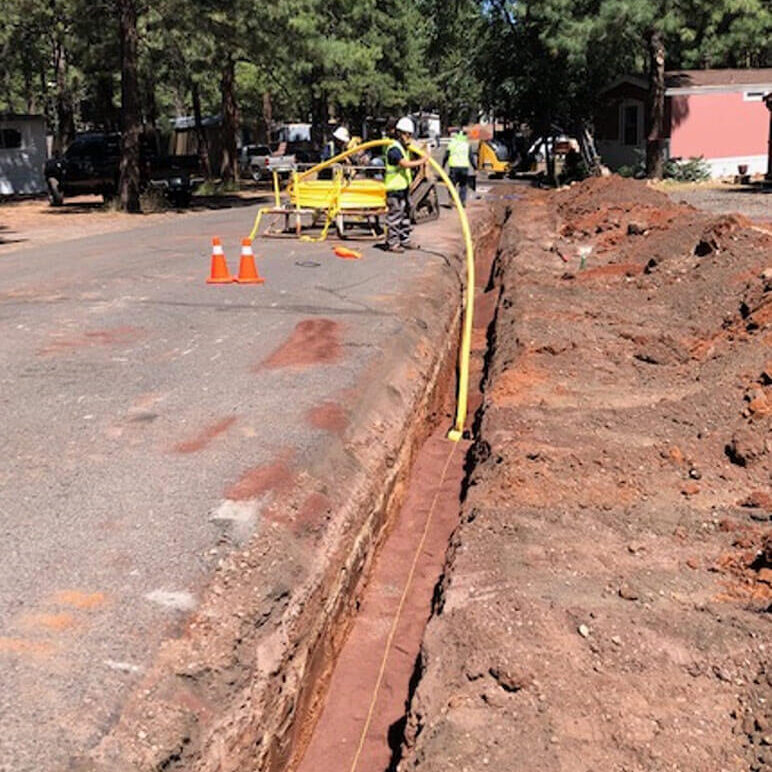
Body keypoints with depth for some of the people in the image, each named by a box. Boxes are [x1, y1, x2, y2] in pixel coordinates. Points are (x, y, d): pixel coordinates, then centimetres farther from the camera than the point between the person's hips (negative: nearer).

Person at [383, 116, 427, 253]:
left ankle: (404, 240, 25)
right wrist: (422, 161, -22)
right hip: (395, 188, -10)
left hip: (404, 187, 10)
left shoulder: (404, 148, 17)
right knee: (395, 215, -6)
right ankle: (391, 243, 1)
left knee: (405, 214, 16)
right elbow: (405, 164, -27)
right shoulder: (394, 149, -16)